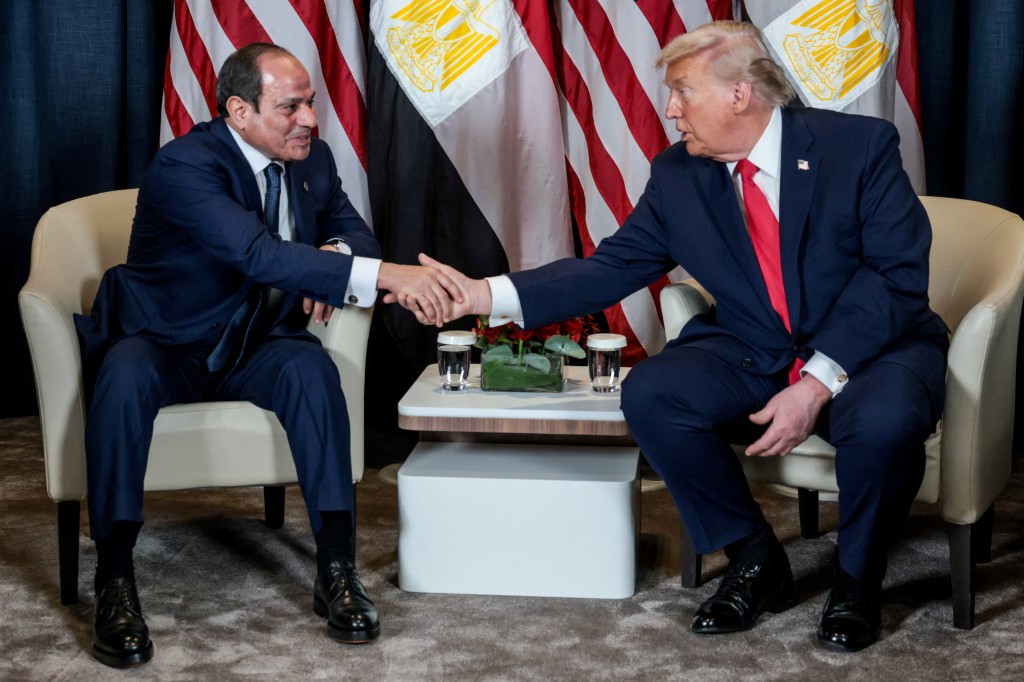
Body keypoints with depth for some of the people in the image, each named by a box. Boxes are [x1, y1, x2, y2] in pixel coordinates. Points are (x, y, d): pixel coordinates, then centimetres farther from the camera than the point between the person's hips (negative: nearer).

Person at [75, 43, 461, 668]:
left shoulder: (313, 159, 0)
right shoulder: (184, 167, -24)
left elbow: (354, 231, 12)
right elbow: (259, 253, -38)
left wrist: (335, 257, -16)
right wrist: (383, 275, -46)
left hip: (258, 345, 4)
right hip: (166, 343, -4)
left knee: (310, 367, -30)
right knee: (125, 377, -38)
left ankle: (337, 568, -28)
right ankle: (115, 582, -30)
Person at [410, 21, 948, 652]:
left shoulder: (860, 146, -12)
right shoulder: (677, 175, 1)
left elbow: (899, 275, -17)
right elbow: (612, 268, 0)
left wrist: (819, 382, -26)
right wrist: (484, 295, -12)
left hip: (874, 346, -4)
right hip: (752, 356, 4)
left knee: (884, 419, -37)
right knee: (650, 392, -22)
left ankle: (857, 581, -5)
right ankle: (756, 563, -1)